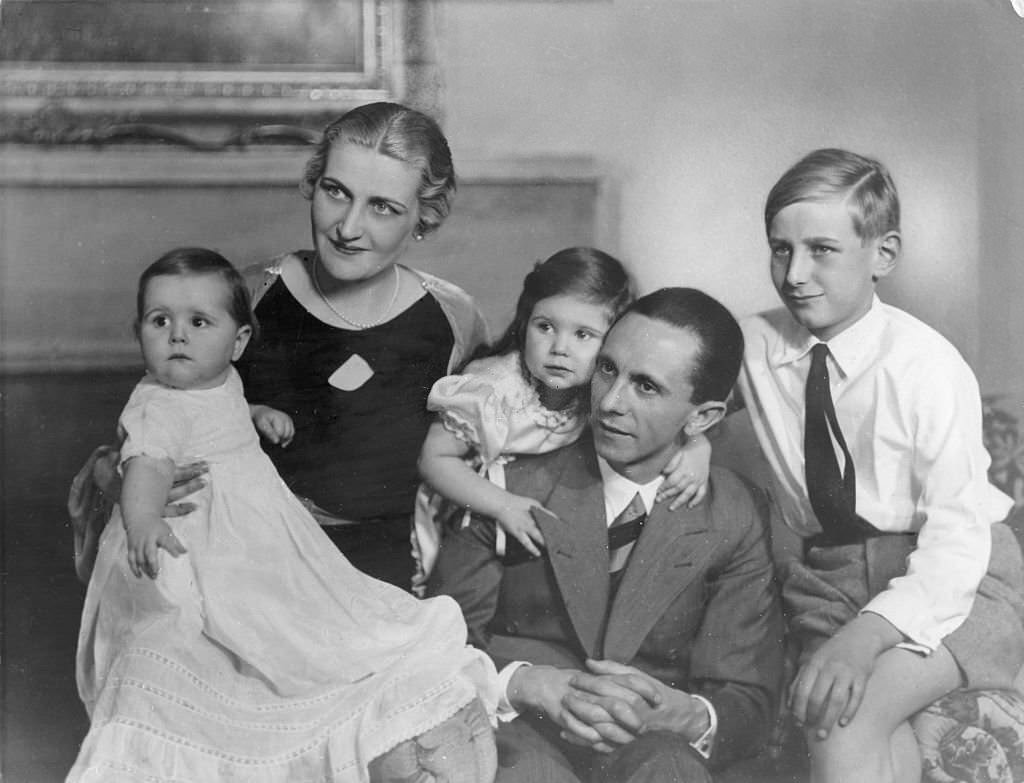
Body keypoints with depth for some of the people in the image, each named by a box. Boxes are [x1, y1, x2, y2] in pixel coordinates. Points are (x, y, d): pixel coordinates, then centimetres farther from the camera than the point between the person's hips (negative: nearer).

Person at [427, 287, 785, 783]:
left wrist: (684, 715, -22)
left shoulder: (732, 520, 2)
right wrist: (533, 685, -20)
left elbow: (747, 701, 2)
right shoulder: (510, 486, -1)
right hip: (520, 735, 0)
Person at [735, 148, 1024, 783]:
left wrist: (870, 633, -35)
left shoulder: (928, 366, -17)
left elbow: (956, 534, -20)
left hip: (957, 577, -4)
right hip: (828, 575, 4)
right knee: (824, 701, -27)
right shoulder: (755, 344, -4)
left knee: (849, 710, -31)